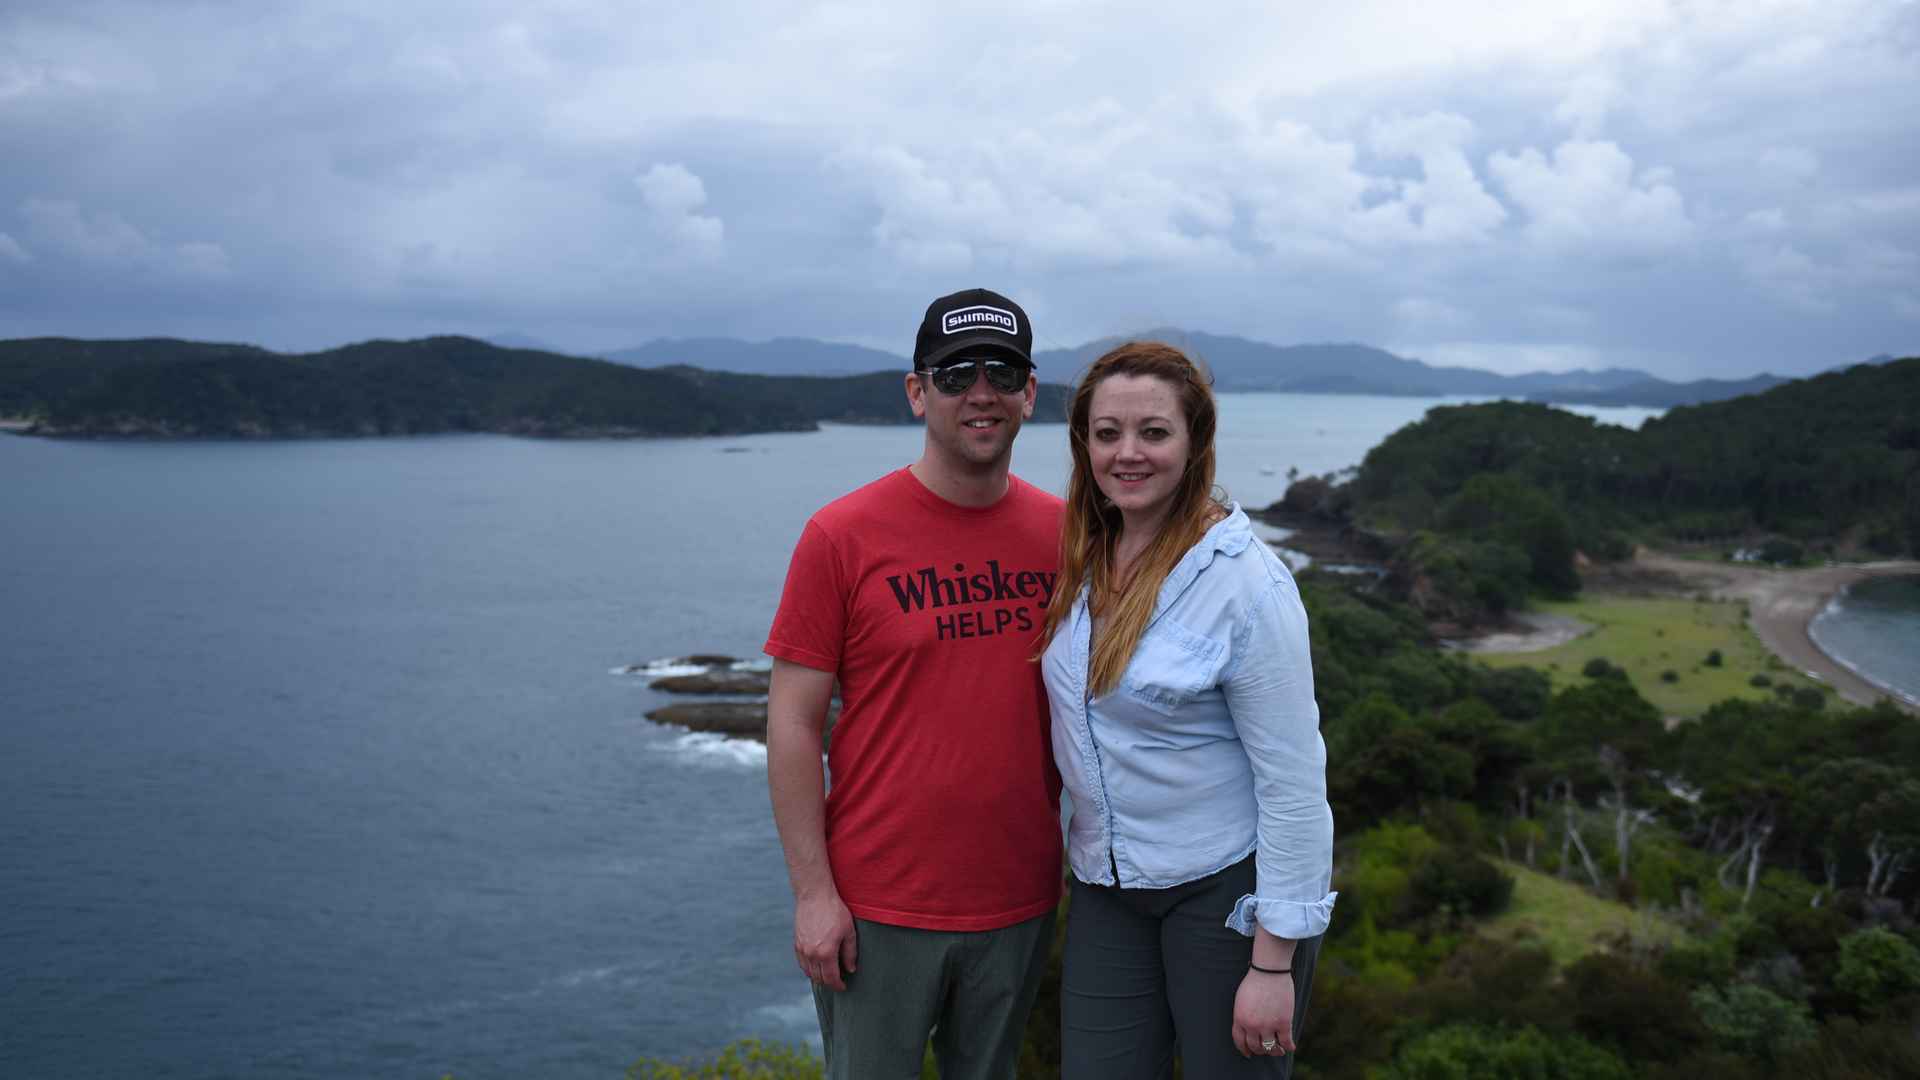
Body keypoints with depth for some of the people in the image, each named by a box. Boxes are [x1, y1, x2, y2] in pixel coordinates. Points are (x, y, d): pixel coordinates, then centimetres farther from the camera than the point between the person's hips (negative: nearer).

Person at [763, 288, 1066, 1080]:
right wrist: (813, 891, -11)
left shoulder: (1063, 532, 1)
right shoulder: (842, 537, -10)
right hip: (878, 907, -3)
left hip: (1021, 900, 4)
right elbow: (793, 724, -8)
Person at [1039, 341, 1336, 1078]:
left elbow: (1294, 778, -16)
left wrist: (1273, 961, -16)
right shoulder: (1080, 559, 1)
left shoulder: (1245, 581, -17)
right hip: (1108, 885, 5)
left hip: (1228, 881, -5)